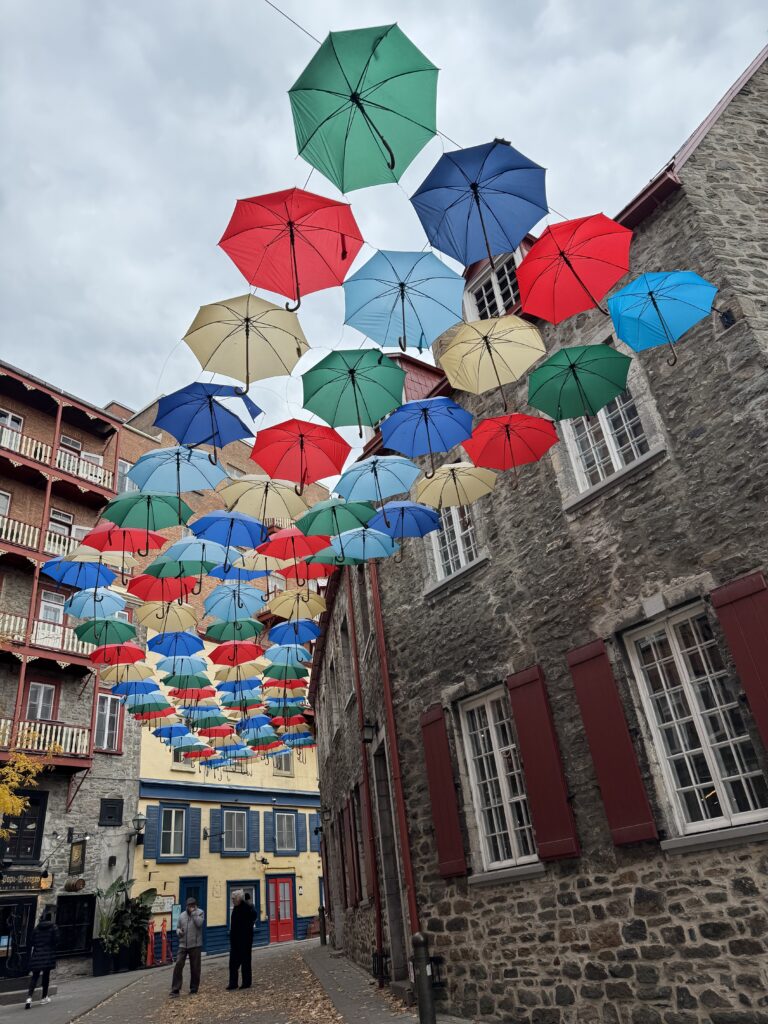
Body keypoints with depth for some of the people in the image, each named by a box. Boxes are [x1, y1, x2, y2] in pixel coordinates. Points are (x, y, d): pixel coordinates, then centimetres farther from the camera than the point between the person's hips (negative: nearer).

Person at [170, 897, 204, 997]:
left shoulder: (200, 913, -2)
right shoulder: (182, 915, 10)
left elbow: (199, 923, -18)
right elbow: (178, 927, 19)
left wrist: (193, 912, -16)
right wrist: (179, 931, -3)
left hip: (195, 945, -3)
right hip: (183, 945, 3)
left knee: (195, 968, 5)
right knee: (178, 965, -6)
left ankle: (194, 989, 19)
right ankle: (175, 989, 3)